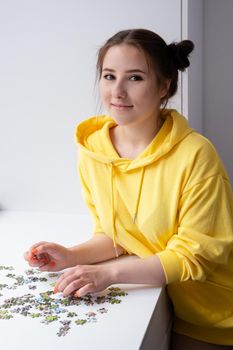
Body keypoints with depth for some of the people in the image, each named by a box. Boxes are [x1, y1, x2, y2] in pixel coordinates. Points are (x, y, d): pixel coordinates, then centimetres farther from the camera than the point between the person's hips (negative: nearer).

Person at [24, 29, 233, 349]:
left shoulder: (195, 154, -25)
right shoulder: (92, 149, -9)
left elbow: (194, 254, -20)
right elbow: (111, 234, 3)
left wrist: (110, 273, -29)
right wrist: (73, 256, -15)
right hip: (149, 298, 4)